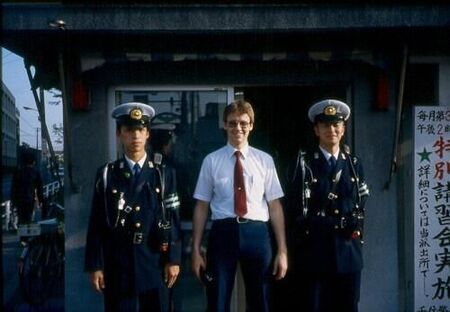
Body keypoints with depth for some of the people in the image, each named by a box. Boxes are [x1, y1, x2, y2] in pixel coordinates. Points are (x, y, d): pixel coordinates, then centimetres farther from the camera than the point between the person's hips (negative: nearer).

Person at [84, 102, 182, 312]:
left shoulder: (164, 174, 5)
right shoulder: (106, 174, 2)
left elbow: (173, 219, 3)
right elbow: (96, 223, 1)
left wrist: (173, 260, -2)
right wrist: (95, 265, -2)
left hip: (154, 265, 1)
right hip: (117, 266, -1)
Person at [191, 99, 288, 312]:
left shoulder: (264, 160, 4)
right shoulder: (212, 161, 2)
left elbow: (275, 206, 3)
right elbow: (202, 207, 3)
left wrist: (282, 250, -1)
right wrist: (196, 250, 1)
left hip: (256, 234, 1)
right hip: (223, 233, -1)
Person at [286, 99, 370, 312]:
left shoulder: (354, 164, 13)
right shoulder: (304, 163, -1)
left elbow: (360, 205, 16)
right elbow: (297, 210, -6)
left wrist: (356, 231, 2)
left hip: (348, 251, 4)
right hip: (313, 251, -4)